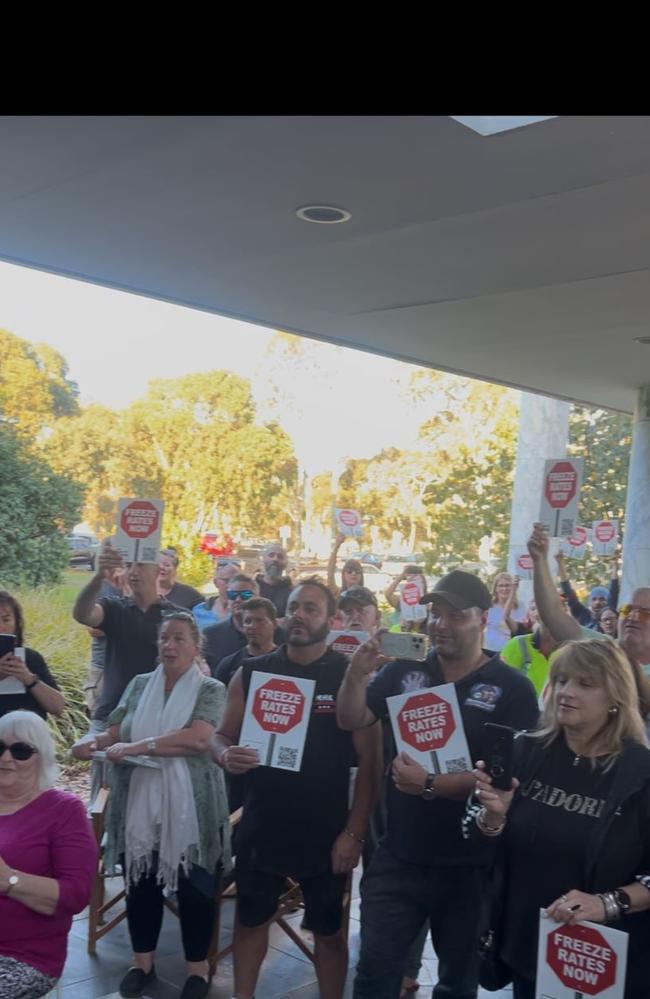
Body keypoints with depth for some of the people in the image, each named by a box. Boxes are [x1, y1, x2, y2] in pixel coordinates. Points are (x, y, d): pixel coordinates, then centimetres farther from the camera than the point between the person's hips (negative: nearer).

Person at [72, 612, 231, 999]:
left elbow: (199, 739, -20)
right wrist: (94, 742, -16)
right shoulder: (139, 685, 9)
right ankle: (143, 962, 30)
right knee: (141, 882, 12)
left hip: (190, 807, -3)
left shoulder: (211, 689, -5)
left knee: (194, 886, 6)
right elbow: (116, 732, 7)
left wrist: (138, 747, -21)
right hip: (139, 803, 4)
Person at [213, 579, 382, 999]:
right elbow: (223, 735, 6)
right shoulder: (252, 672, -2)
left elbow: (370, 761, -9)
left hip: (326, 832, -2)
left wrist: (355, 832, -13)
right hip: (262, 827, 3)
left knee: (329, 930, 13)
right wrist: (226, 755, -18)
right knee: (251, 920, 18)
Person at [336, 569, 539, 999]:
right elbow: (351, 721, 2)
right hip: (398, 855, 2)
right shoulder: (404, 671, 0)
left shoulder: (513, 689, -11)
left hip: (470, 864, -2)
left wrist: (430, 785, -25)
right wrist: (357, 673, -16)